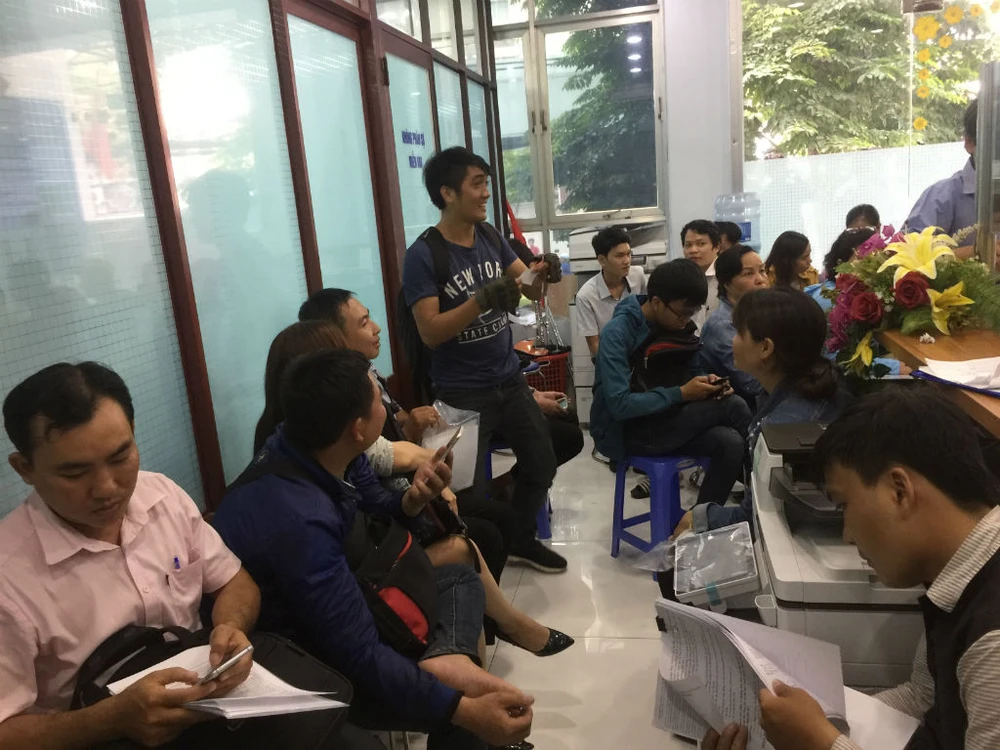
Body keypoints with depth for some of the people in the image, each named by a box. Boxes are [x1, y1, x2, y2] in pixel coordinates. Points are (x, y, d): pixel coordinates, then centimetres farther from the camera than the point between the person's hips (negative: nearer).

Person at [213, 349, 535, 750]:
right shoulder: (299, 520, -37)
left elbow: (375, 514, 7)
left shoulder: (325, 452, -11)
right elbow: (360, 656, -33)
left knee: (460, 578, 5)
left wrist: (413, 500, -15)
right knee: (459, 706, -17)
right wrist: (464, 709, -31)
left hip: (334, 605, 9)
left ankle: (446, 659, -17)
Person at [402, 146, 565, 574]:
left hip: (510, 380, 7)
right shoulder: (423, 256, -16)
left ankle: (520, 540, 42)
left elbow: (529, 287, 4)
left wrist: (545, 272, -19)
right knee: (468, 491, 1)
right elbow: (430, 332, -21)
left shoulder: (490, 236, 3)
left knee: (542, 464, 19)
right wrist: (482, 300, -34)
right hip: (462, 392, -7)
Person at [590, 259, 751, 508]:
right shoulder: (618, 333, -20)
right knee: (732, 406, -18)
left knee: (730, 443, -23)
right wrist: (681, 394, -24)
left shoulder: (677, 325, 2)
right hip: (626, 430, -7)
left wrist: (706, 383, -9)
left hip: (664, 419, 7)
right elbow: (619, 405, -26)